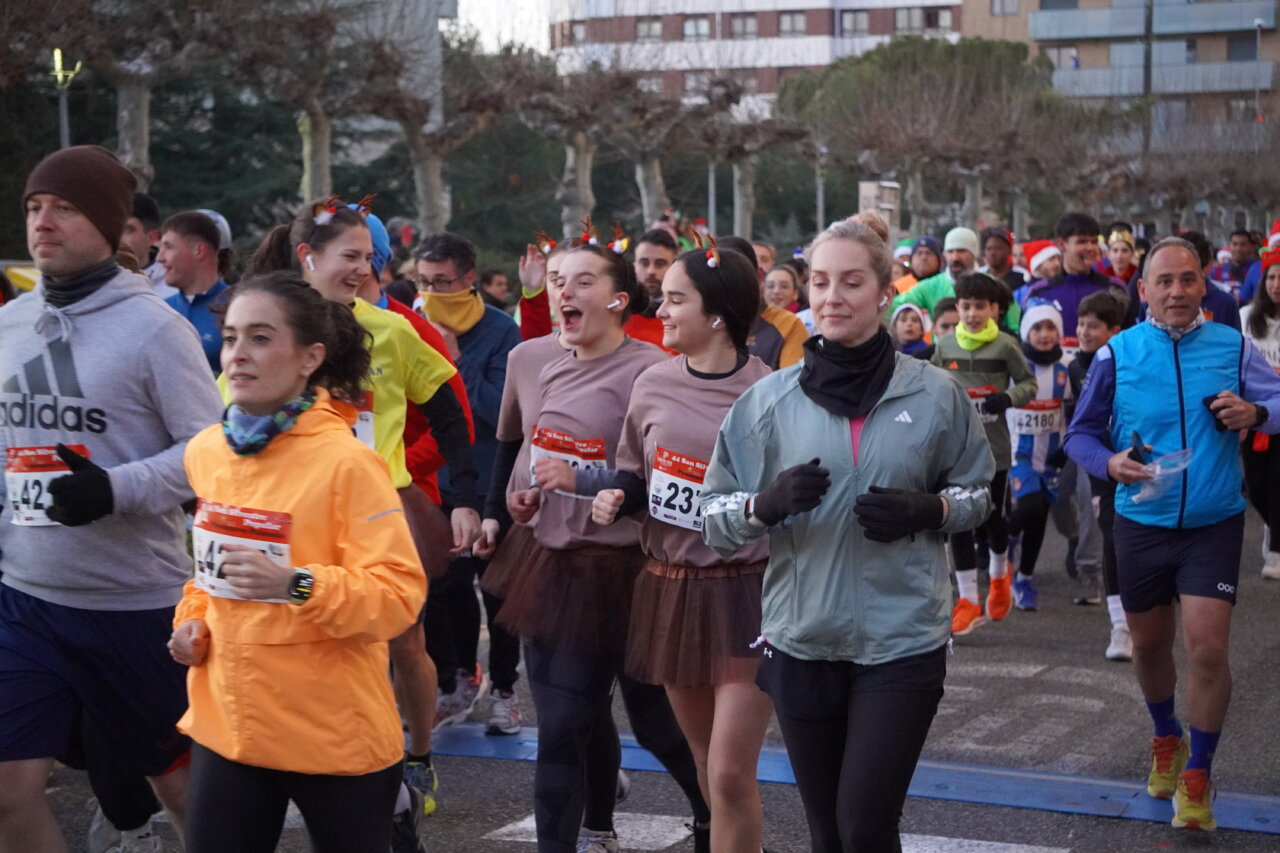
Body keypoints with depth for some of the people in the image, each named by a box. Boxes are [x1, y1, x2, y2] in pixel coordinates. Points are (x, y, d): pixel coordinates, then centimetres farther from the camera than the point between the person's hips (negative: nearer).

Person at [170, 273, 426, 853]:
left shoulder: (347, 462, -16)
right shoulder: (205, 452, 4)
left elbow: (400, 594, -19)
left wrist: (297, 586, -31)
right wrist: (192, 618, 5)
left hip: (335, 735, -5)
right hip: (225, 723, 5)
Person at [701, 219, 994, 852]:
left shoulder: (934, 395, -1)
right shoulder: (768, 400, 1)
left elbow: (978, 494, 11)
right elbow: (713, 517, 4)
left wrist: (927, 510, -10)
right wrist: (768, 503, -17)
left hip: (903, 639, -2)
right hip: (801, 640, 2)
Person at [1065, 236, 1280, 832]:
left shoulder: (1232, 347, -3)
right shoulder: (1117, 354, -3)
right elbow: (1080, 433, 3)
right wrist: (1109, 461, -18)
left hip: (1214, 524, -2)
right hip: (1142, 523, 2)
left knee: (1206, 647, -11)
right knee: (1149, 644, 16)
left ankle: (1197, 775, 7)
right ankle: (1167, 739, 44)